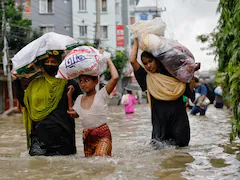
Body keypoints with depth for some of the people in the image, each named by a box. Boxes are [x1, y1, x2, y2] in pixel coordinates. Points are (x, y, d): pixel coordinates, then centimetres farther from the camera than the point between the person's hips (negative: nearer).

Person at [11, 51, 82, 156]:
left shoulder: (67, 83, 3)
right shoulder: (36, 83, 13)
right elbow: (23, 101, 10)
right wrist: (16, 82, 7)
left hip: (61, 133, -2)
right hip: (39, 132, 2)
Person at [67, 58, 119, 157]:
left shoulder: (101, 95, -7)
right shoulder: (79, 98, 11)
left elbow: (115, 77, -19)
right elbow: (74, 114, 22)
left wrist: (108, 59, -7)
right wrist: (69, 95, 16)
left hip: (103, 135, -6)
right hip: (87, 137, 6)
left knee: (100, 157, -24)